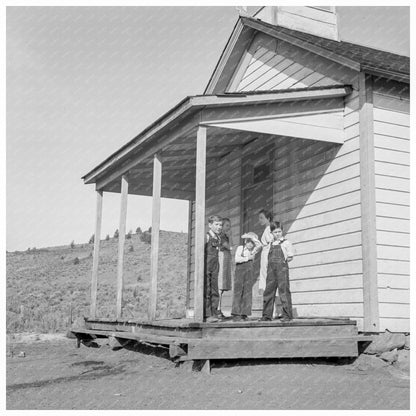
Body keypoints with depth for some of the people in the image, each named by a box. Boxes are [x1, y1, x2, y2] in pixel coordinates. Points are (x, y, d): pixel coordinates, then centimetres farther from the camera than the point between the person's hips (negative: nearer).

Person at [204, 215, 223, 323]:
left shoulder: (218, 238, 15)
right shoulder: (206, 237, -7)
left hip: (215, 267, 7)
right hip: (206, 266, -7)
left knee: (215, 291, 7)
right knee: (206, 290, -6)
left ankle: (214, 314, 11)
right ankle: (206, 315, -4)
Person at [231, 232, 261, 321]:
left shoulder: (253, 250, 13)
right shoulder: (240, 248, 8)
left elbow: (259, 245, -6)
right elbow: (237, 259, -5)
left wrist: (251, 237, -3)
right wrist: (248, 258, -6)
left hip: (249, 271, 3)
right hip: (239, 270, -3)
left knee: (247, 292, -3)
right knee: (238, 291, -7)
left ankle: (244, 314, -3)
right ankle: (236, 314, -11)